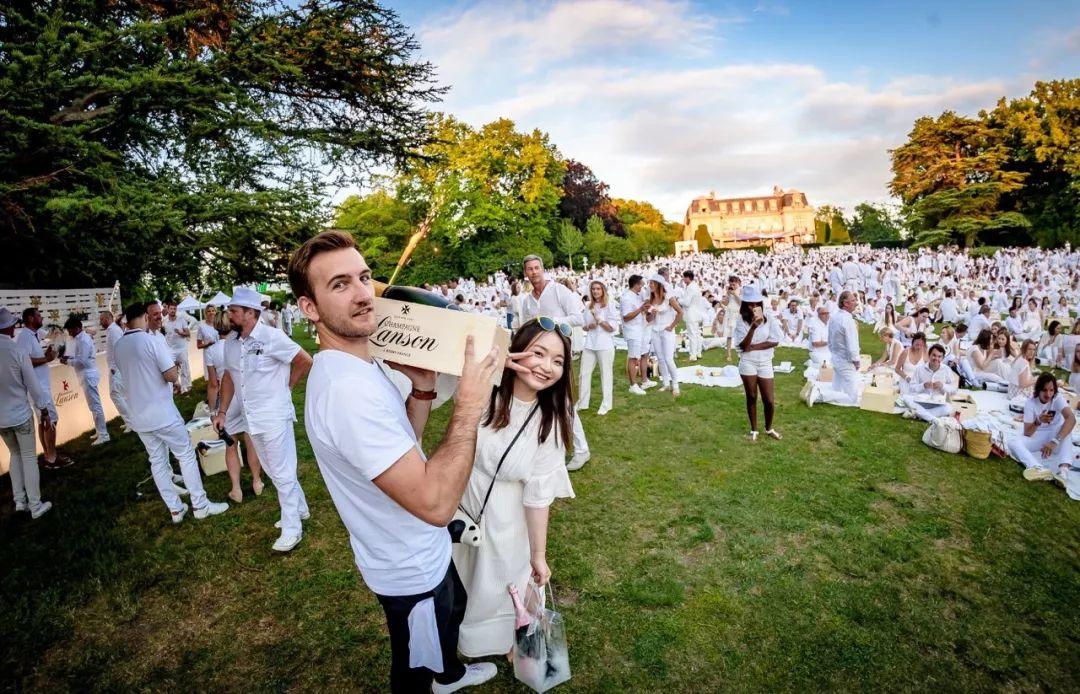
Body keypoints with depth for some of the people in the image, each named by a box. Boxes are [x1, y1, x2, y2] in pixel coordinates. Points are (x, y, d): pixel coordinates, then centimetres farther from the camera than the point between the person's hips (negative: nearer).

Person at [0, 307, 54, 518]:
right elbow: (33, 385, -12)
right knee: (29, 458, 5)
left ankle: (19, 500, 22)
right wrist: (44, 412, -2)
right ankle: (35, 506, 10)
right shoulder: (18, 351, -17)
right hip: (20, 414, -5)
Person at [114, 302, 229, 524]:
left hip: (139, 416, 6)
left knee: (157, 462, 12)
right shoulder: (152, 341, -16)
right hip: (162, 413, -6)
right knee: (186, 455, 5)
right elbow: (172, 376, -18)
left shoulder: (119, 346, 5)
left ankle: (175, 509, 19)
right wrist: (175, 367, 2)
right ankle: (200, 505, 10)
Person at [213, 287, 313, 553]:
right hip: (252, 419, 8)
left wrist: (286, 386, -3)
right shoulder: (230, 344, 6)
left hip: (274, 416, -7)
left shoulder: (271, 336, -16)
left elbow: (305, 361, -13)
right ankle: (300, 509, 37)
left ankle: (292, 529, 13)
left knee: (282, 473, 1)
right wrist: (222, 412, 11)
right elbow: (228, 377, 14)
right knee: (273, 470, 19)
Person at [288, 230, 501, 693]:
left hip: (422, 551, 10)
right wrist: (469, 405, -33)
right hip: (410, 570, -10)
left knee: (454, 611, 36)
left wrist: (423, 387, -9)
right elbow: (435, 503, -39)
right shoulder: (347, 389, -36)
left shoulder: (359, 365, -2)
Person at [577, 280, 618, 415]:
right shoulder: (589, 306, 11)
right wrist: (589, 326, -5)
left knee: (605, 374, 3)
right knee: (584, 373, 6)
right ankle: (582, 402, 17)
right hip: (589, 344, 5)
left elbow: (612, 327, -7)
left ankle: (606, 405, 13)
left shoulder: (610, 305, -3)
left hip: (605, 345, -5)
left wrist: (598, 319, -17)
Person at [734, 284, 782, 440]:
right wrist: (753, 327, -28)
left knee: (769, 400, 3)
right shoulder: (741, 322, -6)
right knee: (751, 397, 10)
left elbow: (775, 341, -9)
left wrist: (754, 347, -15)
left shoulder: (769, 319, -3)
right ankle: (754, 430, 26)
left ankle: (769, 428, 29)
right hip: (747, 363, -1)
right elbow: (743, 345, -15)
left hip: (765, 363, 1)